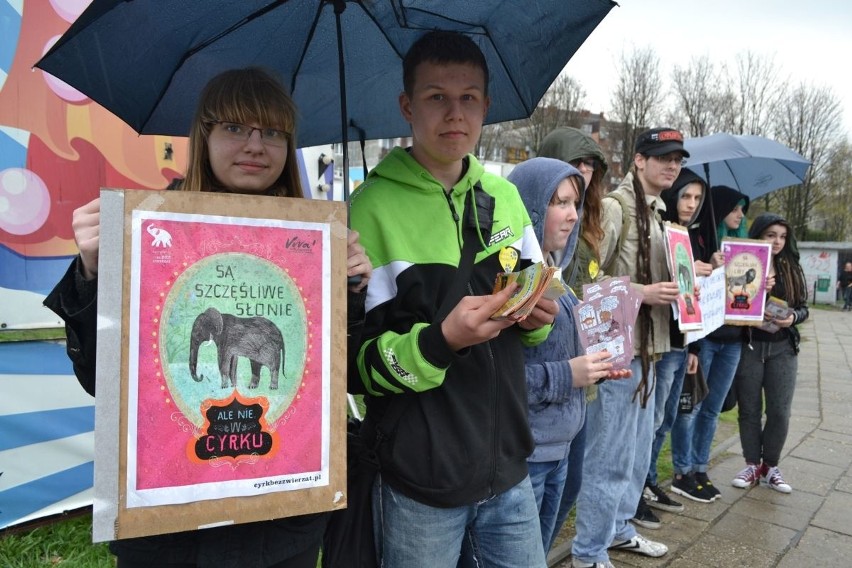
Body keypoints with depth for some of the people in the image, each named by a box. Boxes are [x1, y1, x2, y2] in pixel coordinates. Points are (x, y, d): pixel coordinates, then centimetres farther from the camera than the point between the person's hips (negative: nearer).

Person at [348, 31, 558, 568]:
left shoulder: (505, 197, 5)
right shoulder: (372, 209, -12)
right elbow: (353, 362, -12)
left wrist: (535, 319, -6)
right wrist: (441, 341, -27)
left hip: (509, 468, 5)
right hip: (419, 485, -4)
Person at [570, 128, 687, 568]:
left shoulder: (658, 212, 15)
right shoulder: (614, 207, -13)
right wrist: (642, 293, -21)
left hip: (647, 348, 10)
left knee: (638, 451, 20)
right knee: (610, 457, -1)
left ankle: (618, 528, 39)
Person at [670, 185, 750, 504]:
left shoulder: (739, 244, 15)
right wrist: (707, 267, -31)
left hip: (732, 338, 7)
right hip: (704, 334, -7)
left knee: (712, 408, 13)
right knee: (691, 406, 0)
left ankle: (700, 469, 24)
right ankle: (683, 474, 11)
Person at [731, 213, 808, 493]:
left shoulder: (792, 269, 7)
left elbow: (803, 307, 9)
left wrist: (792, 317, -12)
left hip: (783, 348, 3)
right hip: (748, 346, -3)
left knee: (780, 411, 4)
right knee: (749, 409, 7)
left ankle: (770, 467, 21)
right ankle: (752, 465, 22)